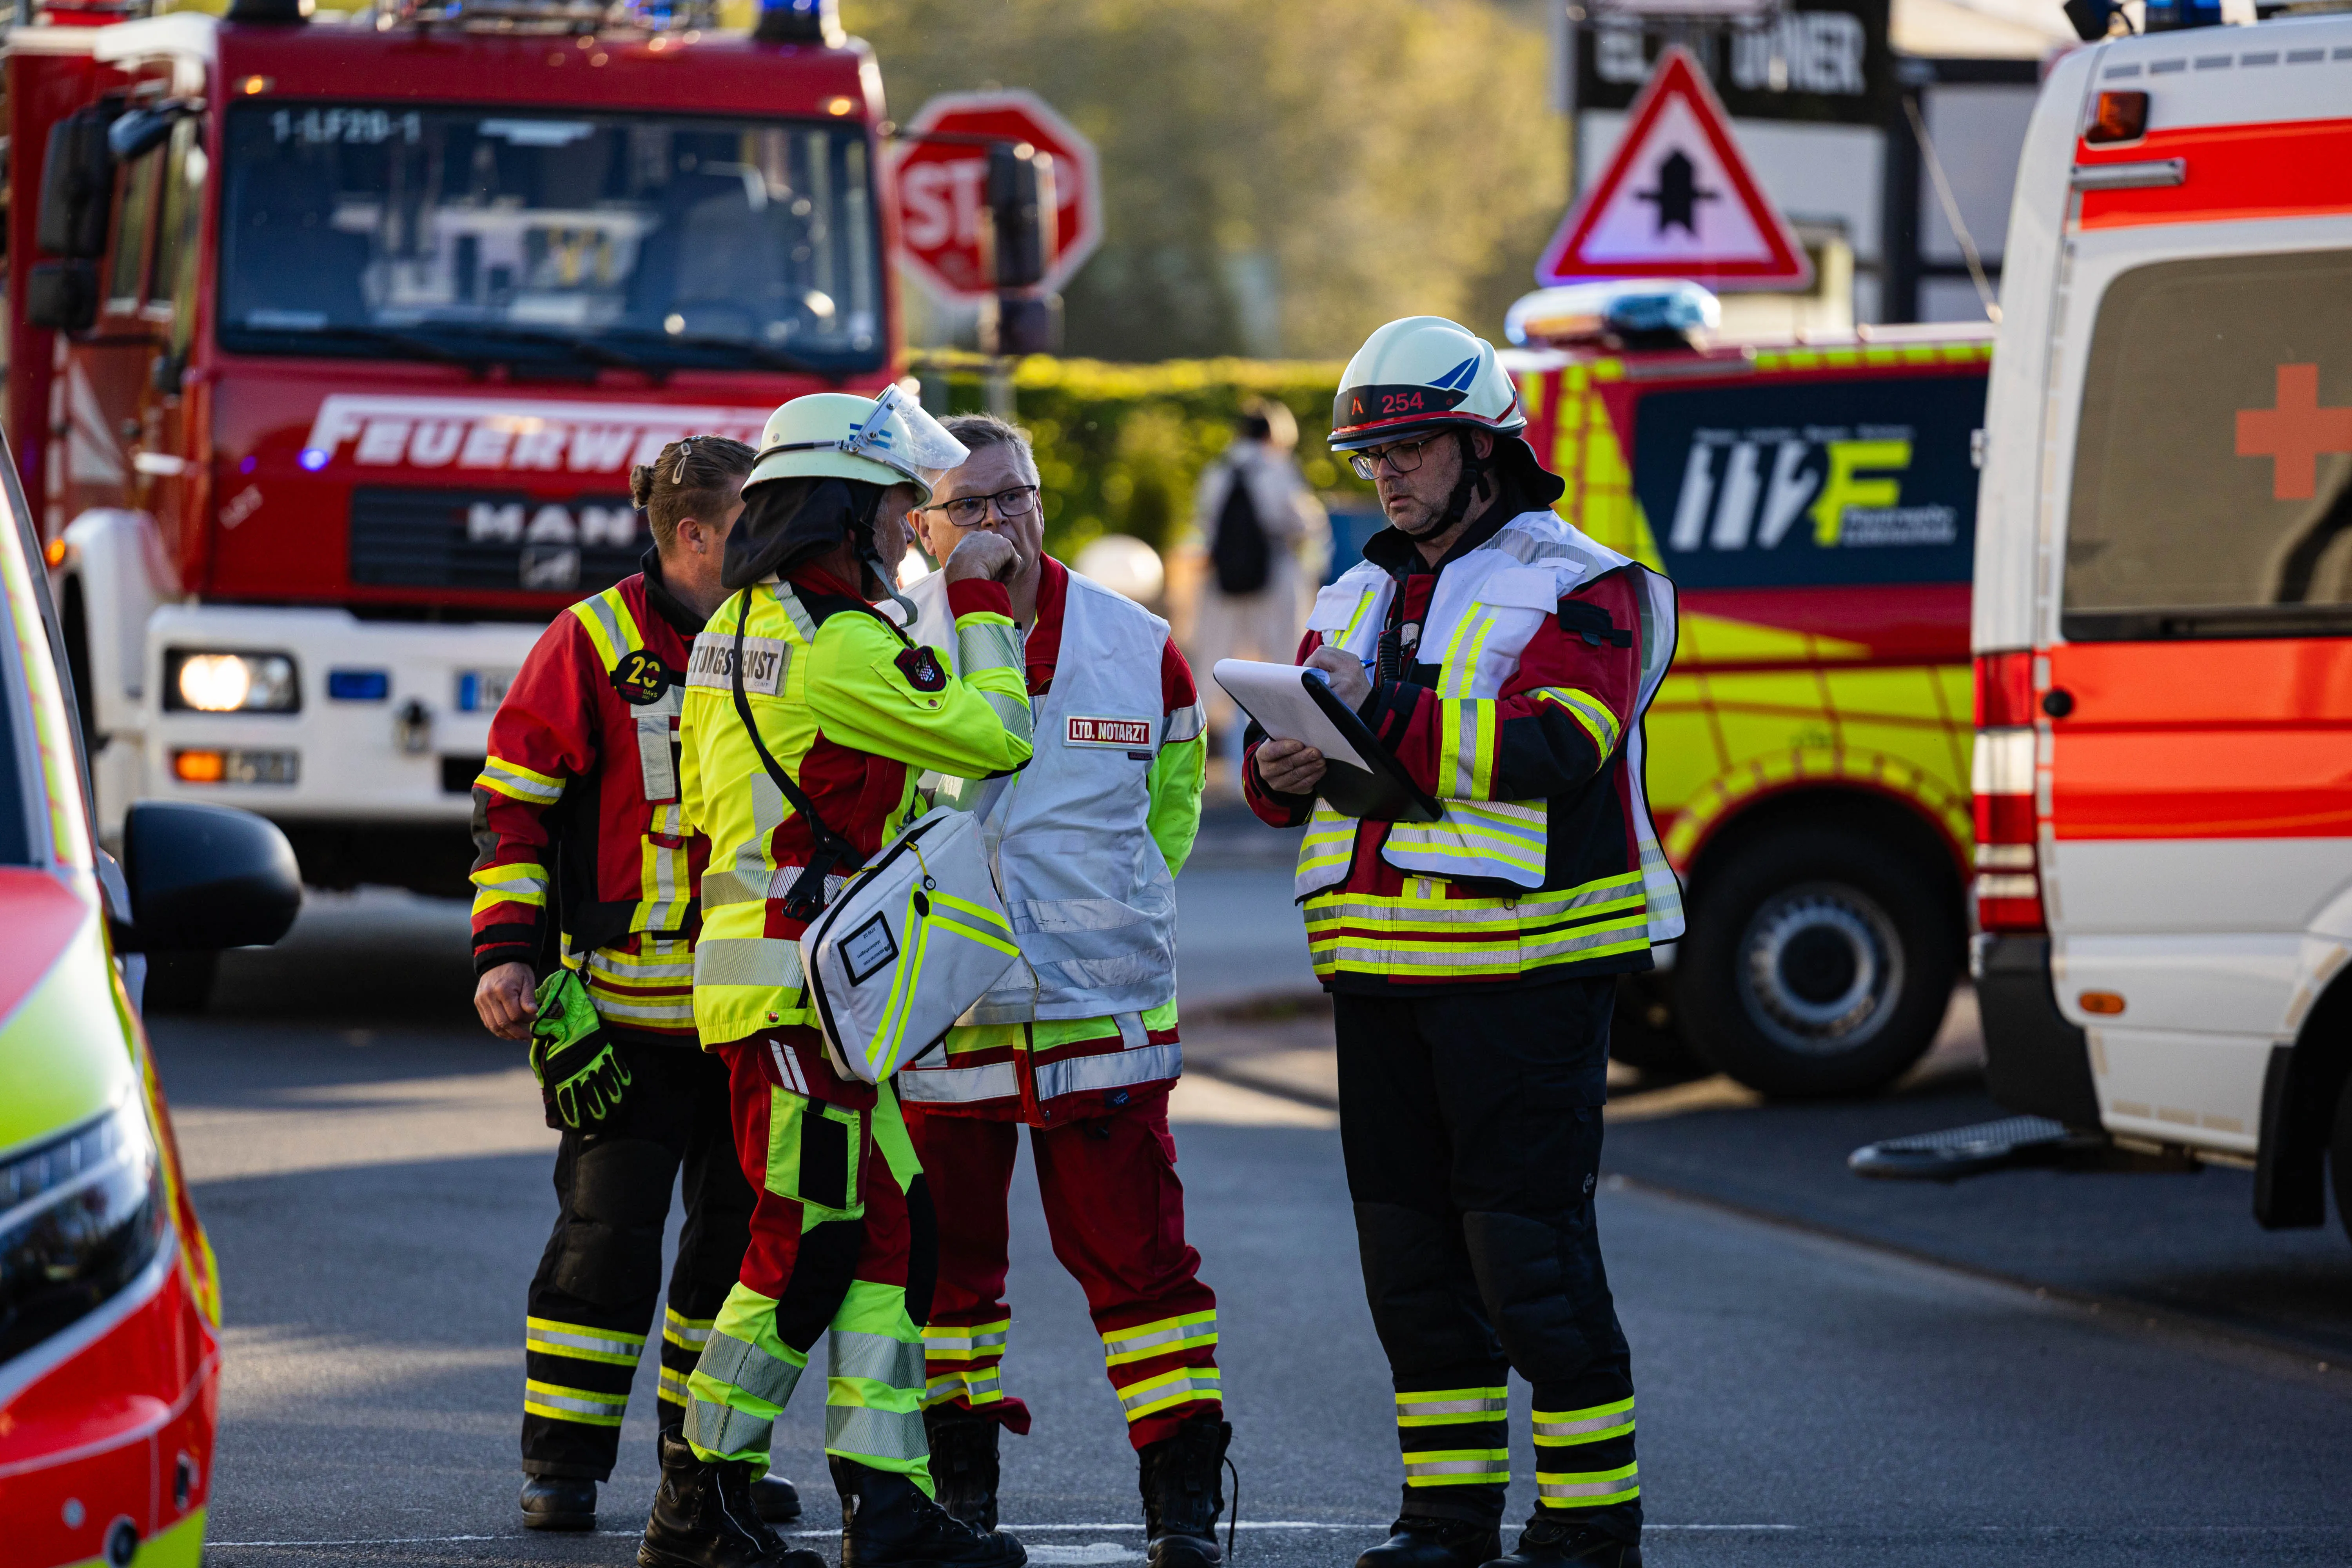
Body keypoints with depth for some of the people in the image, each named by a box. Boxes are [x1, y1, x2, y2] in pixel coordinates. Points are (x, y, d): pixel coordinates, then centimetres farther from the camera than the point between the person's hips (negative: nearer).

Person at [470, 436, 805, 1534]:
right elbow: (512, 805, -3)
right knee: (606, 1235, -4)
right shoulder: (593, 645, -7)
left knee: (743, 1232, 8)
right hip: (625, 1000, -5)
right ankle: (561, 1465, 6)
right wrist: (506, 950, -11)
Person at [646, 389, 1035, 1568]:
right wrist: (978, 607, 2)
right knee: (805, 1247, -6)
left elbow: (704, 804, 24)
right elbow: (992, 736, -10)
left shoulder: (733, 629, 15)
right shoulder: (840, 647, -15)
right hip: (800, 985, -10)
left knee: (889, 1237, 8)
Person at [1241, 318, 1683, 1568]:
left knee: (1528, 1246, -9)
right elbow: (1280, 777, 15)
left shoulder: (1578, 589, -3)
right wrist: (1288, 768, -10)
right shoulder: (1361, 600, 19)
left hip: (1519, 970, -7)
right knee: (1410, 1250, 9)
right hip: (1379, 974, 7)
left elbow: (1550, 746, -19)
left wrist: (1381, 716, -22)